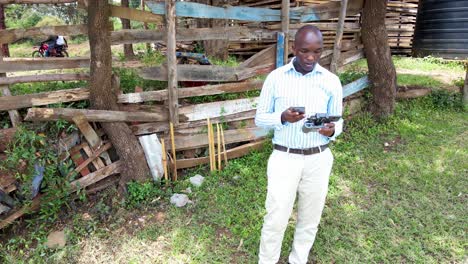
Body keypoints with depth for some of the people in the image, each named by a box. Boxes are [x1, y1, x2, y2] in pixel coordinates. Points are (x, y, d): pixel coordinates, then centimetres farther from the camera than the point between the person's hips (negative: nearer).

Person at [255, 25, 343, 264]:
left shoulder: (332, 81, 0)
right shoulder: (275, 77, -4)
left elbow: (338, 121, 6)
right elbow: (260, 118, -1)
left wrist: (331, 131, -18)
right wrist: (283, 117, -22)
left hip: (318, 159, 2)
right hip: (284, 158, -2)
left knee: (309, 219, 16)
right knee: (276, 219, 4)